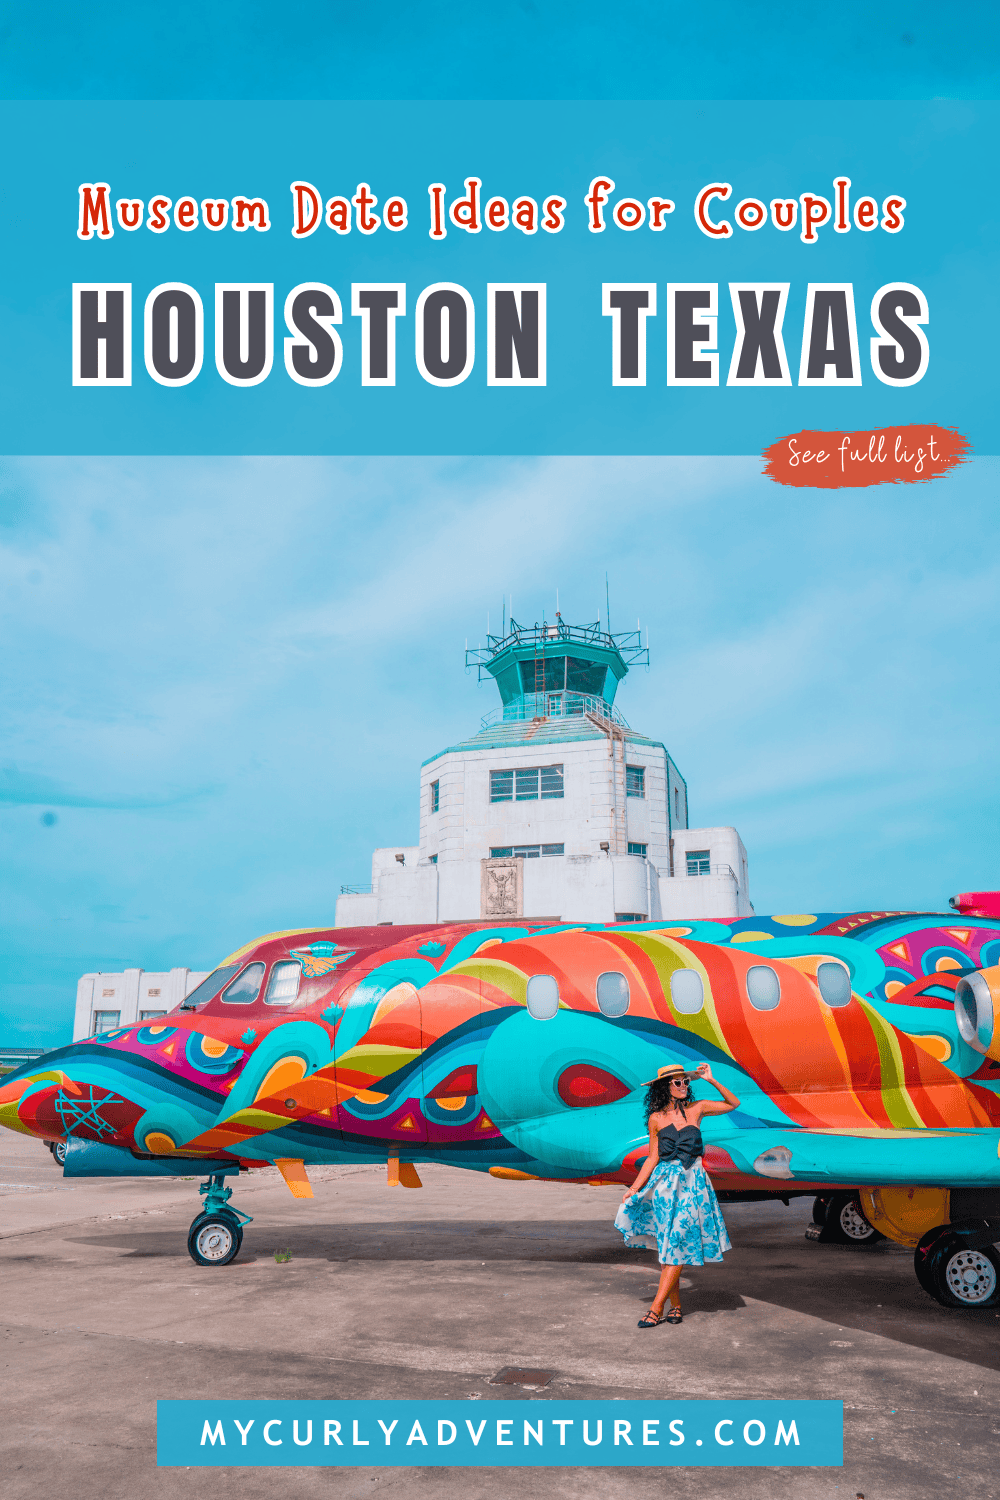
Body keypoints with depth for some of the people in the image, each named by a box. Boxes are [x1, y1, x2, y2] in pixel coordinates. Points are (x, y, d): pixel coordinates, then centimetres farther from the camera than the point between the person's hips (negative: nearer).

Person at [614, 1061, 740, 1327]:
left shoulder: (697, 1109, 3)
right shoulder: (656, 1118, 3)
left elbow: (733, 1103, 10)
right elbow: (653, 1158, 5)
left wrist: (711, 1080, -2)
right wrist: (634, 1188, -1)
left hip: (691, 1184, -1)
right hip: (664, 1184, 1)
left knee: (676, 1249, -6)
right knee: (666, 1247, 2)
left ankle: (656, 1308, -4)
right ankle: (676, 1305, 14)